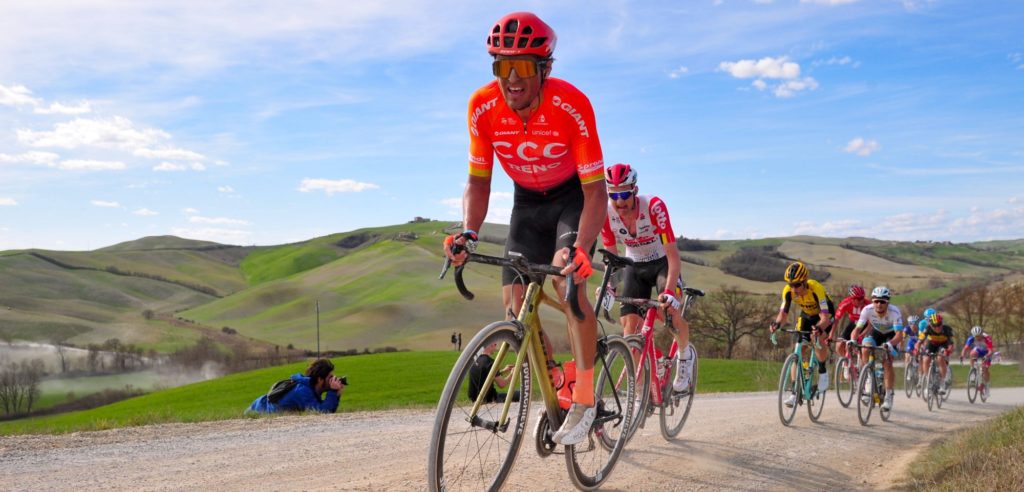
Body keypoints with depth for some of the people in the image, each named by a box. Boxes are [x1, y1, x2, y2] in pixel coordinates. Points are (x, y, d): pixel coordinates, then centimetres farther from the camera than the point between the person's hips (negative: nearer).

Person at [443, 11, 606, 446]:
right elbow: (478, 181, -13)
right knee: (513, 301, -6)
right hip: (527, 201, 4)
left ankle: (584, 398, -14)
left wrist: (580, 248, -45)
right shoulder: (482, 108, -23)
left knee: (568, 282, -27)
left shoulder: (572, 106, -32)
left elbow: (594, 190, -30)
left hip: (573, 197, -4)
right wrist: (468, 234, -30)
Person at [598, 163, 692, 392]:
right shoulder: (606, 213, -21)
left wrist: (669, 290, -43)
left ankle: (685, 357, 8)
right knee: (629, 323, -12)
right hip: (634, 266, 3)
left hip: (662, 263, -3)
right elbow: (611, 255, -8)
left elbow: (672, 254, -33)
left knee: (672, 314, -24)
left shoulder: (653, 206, -31)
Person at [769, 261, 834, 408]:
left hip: (824, 314, -4)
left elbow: (825, 318, -43)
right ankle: (795, 393, -5)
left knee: (818, 340, -31)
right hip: (806, 315, 4)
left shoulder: (816, 289, -38)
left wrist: (819, 328, -63)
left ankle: (823, 371, -2)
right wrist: (776, 324, -45)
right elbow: (783, 312, -24)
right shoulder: (788, 291, -26)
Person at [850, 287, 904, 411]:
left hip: (891, 336, -2)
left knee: (887, 363, -19)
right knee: (865, 349, -27)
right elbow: (858, 328, -24)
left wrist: (889, 344, -58)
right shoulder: (867, 310, -28)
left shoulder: (894, 312, -34)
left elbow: (899, 335, -39)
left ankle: (888, 397, -6)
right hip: (876, 333, 2)